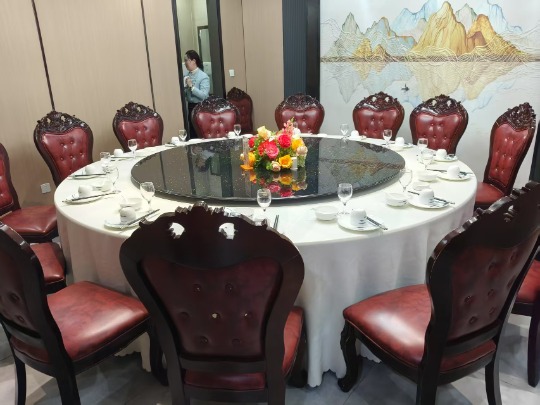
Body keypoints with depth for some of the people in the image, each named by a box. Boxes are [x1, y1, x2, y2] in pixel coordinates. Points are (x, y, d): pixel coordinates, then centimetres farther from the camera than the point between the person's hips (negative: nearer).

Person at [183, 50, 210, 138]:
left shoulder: (203, 76, -11)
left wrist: (191, 86, -21)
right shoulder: (187, 75, 8)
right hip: (190, 106, 6)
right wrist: (183, 87, -4)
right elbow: (185, 93, 16)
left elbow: (204, 95, -21)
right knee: (192, 133, 11)